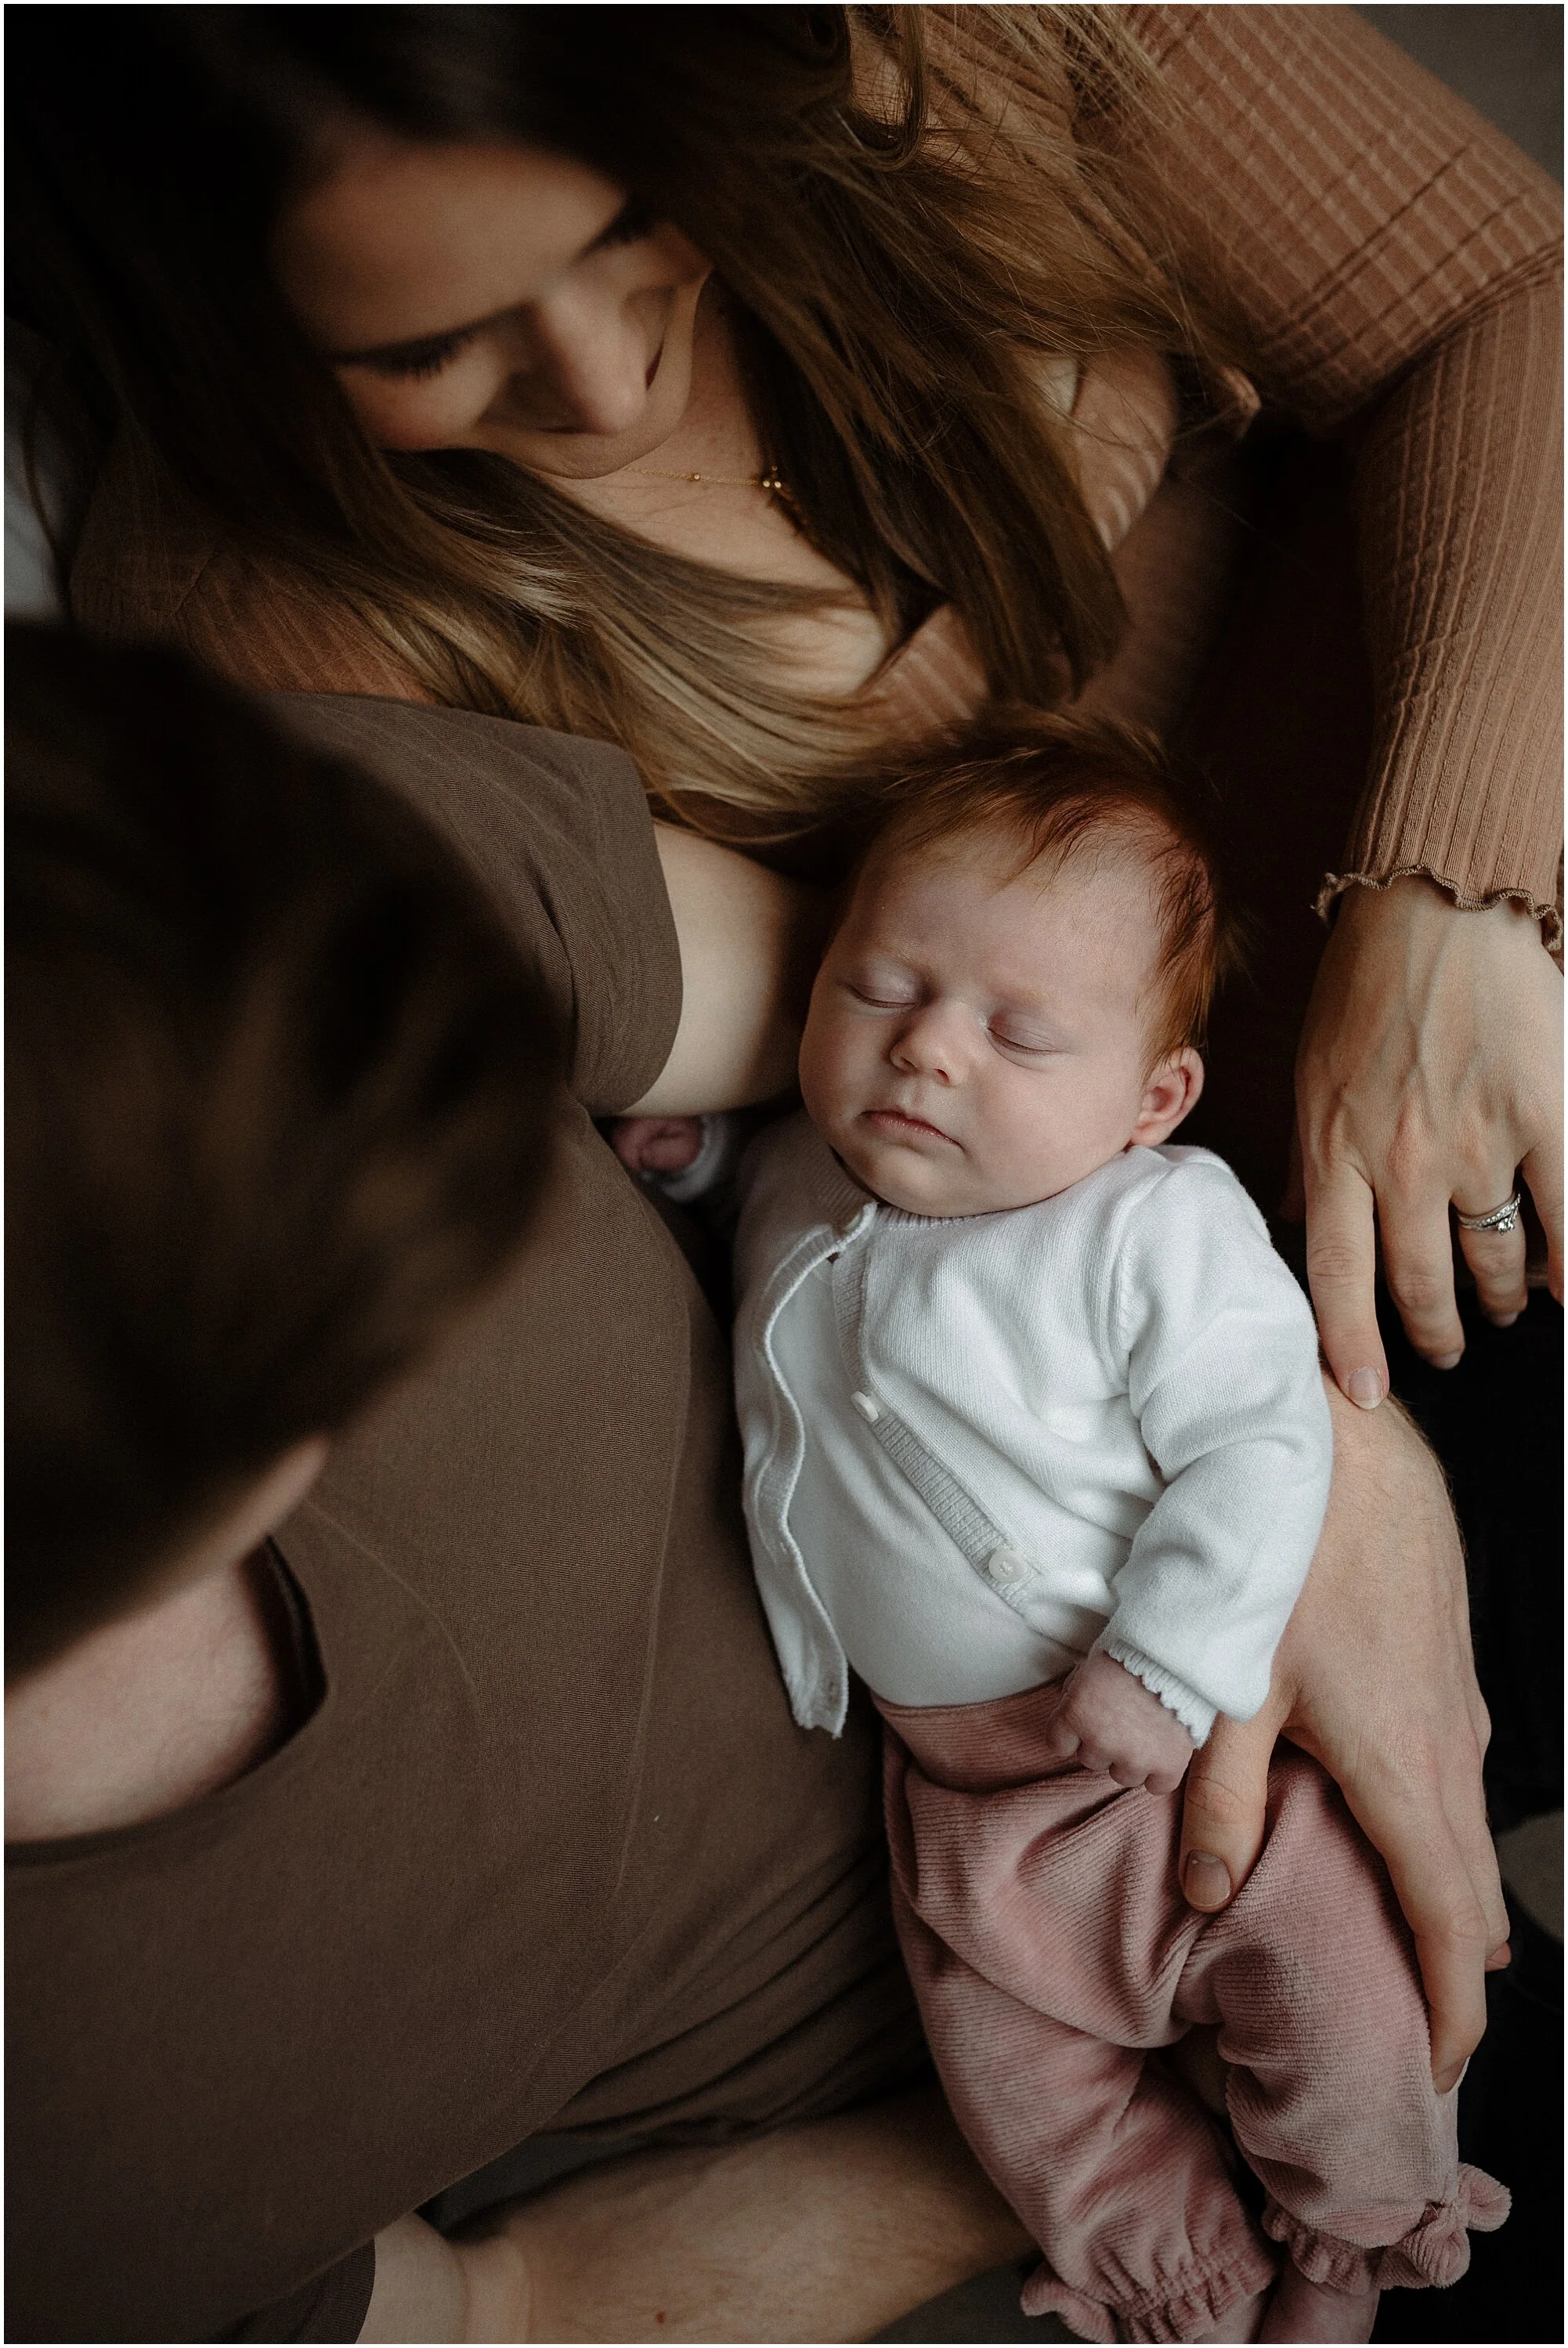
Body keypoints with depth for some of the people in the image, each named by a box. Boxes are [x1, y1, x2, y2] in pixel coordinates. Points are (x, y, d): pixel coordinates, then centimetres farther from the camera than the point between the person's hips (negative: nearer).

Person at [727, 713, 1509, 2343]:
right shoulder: (790, 1185, -2)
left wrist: (1170, 1663, -27)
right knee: (1017, 2075, 10)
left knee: (1347, 2014, -3)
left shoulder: (1160, 1229, -21)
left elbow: (1260, 1444, -22)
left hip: (1177, 1731, -5)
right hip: (958, 1775, 5)